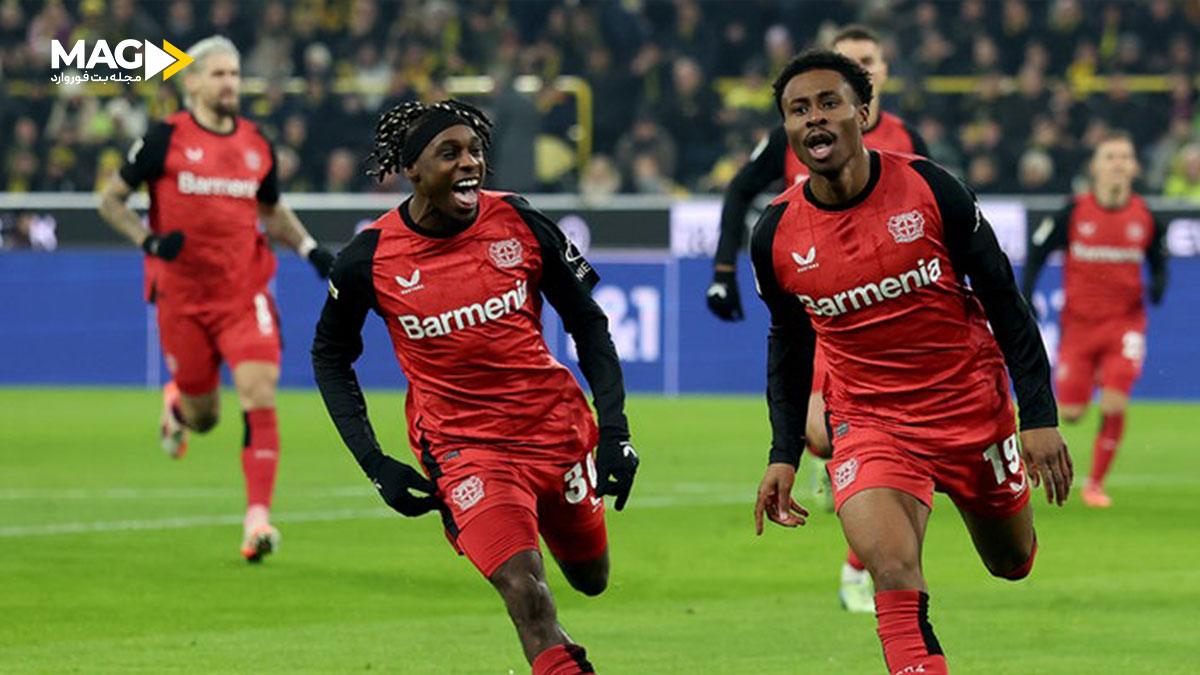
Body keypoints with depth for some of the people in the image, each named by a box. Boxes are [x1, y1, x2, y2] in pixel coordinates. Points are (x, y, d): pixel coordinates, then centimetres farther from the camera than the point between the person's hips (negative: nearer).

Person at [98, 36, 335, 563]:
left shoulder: (257, 144, 7)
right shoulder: (165, 139, -4)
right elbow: (111, 200, 3)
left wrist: (309, 248, 8)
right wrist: (149, 241, -13)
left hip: (245, 294, 2)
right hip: (183, 296, -2)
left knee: (259, 396, -17)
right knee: (203, 416, 7)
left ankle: (258, 517, -16)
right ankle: (176, 402, 46)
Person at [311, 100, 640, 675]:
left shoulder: (521, 224, -6)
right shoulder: (368, 259, -9)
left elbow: (588, 324, 5)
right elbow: (330, 356, 7)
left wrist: (614, 430, -4)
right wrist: (375, 466, -2)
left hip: (557, 426, 3)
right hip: (463, 447, -3)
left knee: (591, 580, 18)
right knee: (524, 592, -21)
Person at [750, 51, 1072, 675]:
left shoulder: (929, 189, -12)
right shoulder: (775, 235, -7)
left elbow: (1003, 300, -4)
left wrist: (1040, 417, -8)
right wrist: (784, 455, 7)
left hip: (974, 410, 1)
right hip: (869, 422, 0)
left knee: (1013, 563, 18)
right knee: (893, 573, -26)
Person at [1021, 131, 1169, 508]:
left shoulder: (1145, 217, -1)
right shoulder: (1074, 213, -7)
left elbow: (1159, 259, 13)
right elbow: (1037, 250, 1)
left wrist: (1158, 283, -8)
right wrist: (1025, 297, -8)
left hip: (1125, 319, 1)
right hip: (1078, 321, 0)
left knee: (1114, 405, -16)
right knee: (1071, 414, -1)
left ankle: (1096, 483, 1)